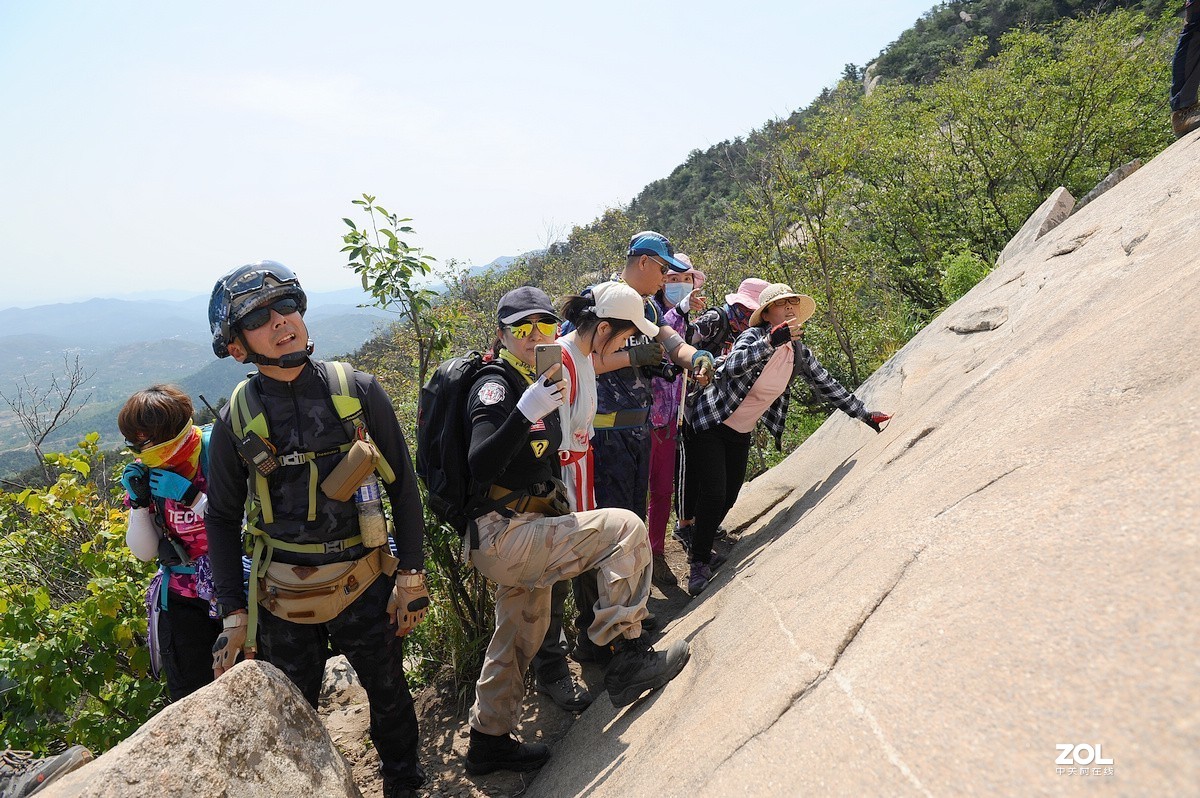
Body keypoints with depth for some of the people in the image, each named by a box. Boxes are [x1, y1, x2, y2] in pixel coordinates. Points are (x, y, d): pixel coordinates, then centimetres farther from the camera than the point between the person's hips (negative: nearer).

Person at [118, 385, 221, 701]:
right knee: (189, 696, 4)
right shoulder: (145, 475, -2)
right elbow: (145, 552, 2)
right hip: (182, 600, 3)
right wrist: (138, 502, -12)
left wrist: (190, 495, -27)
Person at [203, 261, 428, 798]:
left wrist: (410, 578, -5)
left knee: (389, 694, 19)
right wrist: (233, 614, 0)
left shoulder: (359, 392, -10)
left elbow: (403, 489, -4)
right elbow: (222, 519, 3)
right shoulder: (237, 419, -8)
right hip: (283, 598, 0)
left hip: (366, 586, 0)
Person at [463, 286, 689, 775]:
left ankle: (488, 742, 40)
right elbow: (480, 468, -27)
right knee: (623, 528, -18)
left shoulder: (540, 385, 13)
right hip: (502, 536, -10)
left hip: (525, 535, 10)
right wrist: (525, 413, -36)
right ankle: (625, 657, -12)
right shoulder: (495, 385, -13)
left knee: (521, 636, 22)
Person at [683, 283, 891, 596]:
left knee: (729, 498, 11)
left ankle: (701, 538, 36)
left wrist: (865, 415, 11)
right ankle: (699, 564, 2)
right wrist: (771, 341, -50)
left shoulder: (799, 352, -2)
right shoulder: (754, 336, -20)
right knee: (713, 494, -13)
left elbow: (828, 385, 9)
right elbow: (733, 366, -40)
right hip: (709, 425, -6)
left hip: (742, 434, 6)